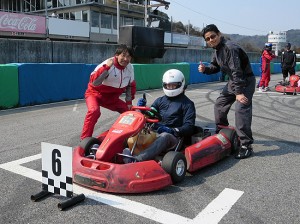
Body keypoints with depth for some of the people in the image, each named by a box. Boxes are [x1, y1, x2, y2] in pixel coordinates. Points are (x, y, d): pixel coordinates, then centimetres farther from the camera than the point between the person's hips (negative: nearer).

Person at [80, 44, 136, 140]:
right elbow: (94, 82, -39)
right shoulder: (107, 65, -26)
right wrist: (106, 67, -42)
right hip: (95, 93, -6)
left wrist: (129, 102, 4)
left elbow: (131, 85, 9)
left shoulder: (130, 68, -7)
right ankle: (85, 139, -24)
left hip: (112, 98, 6)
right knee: (94, 111, -34)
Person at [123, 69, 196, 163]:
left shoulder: (187, 104, 7)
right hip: (154, 133, 5)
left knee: (164, 136, -39)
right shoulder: (160, 100, 21)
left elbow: (189, 128, -4)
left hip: (172, 136, -4)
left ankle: (136, 160, -58)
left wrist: (172, 131, -22)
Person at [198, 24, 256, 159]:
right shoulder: (216, 50, 4)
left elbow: (236, 71, -30)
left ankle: (246, 145, -19)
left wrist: (238, 92, -33)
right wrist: (205, 69, -5)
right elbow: (215, 67, 16)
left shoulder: (230, 48, -25)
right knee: (220, 104, 15)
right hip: (233, 81, 10)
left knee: (241, 109, -22)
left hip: (246, 81, -10)